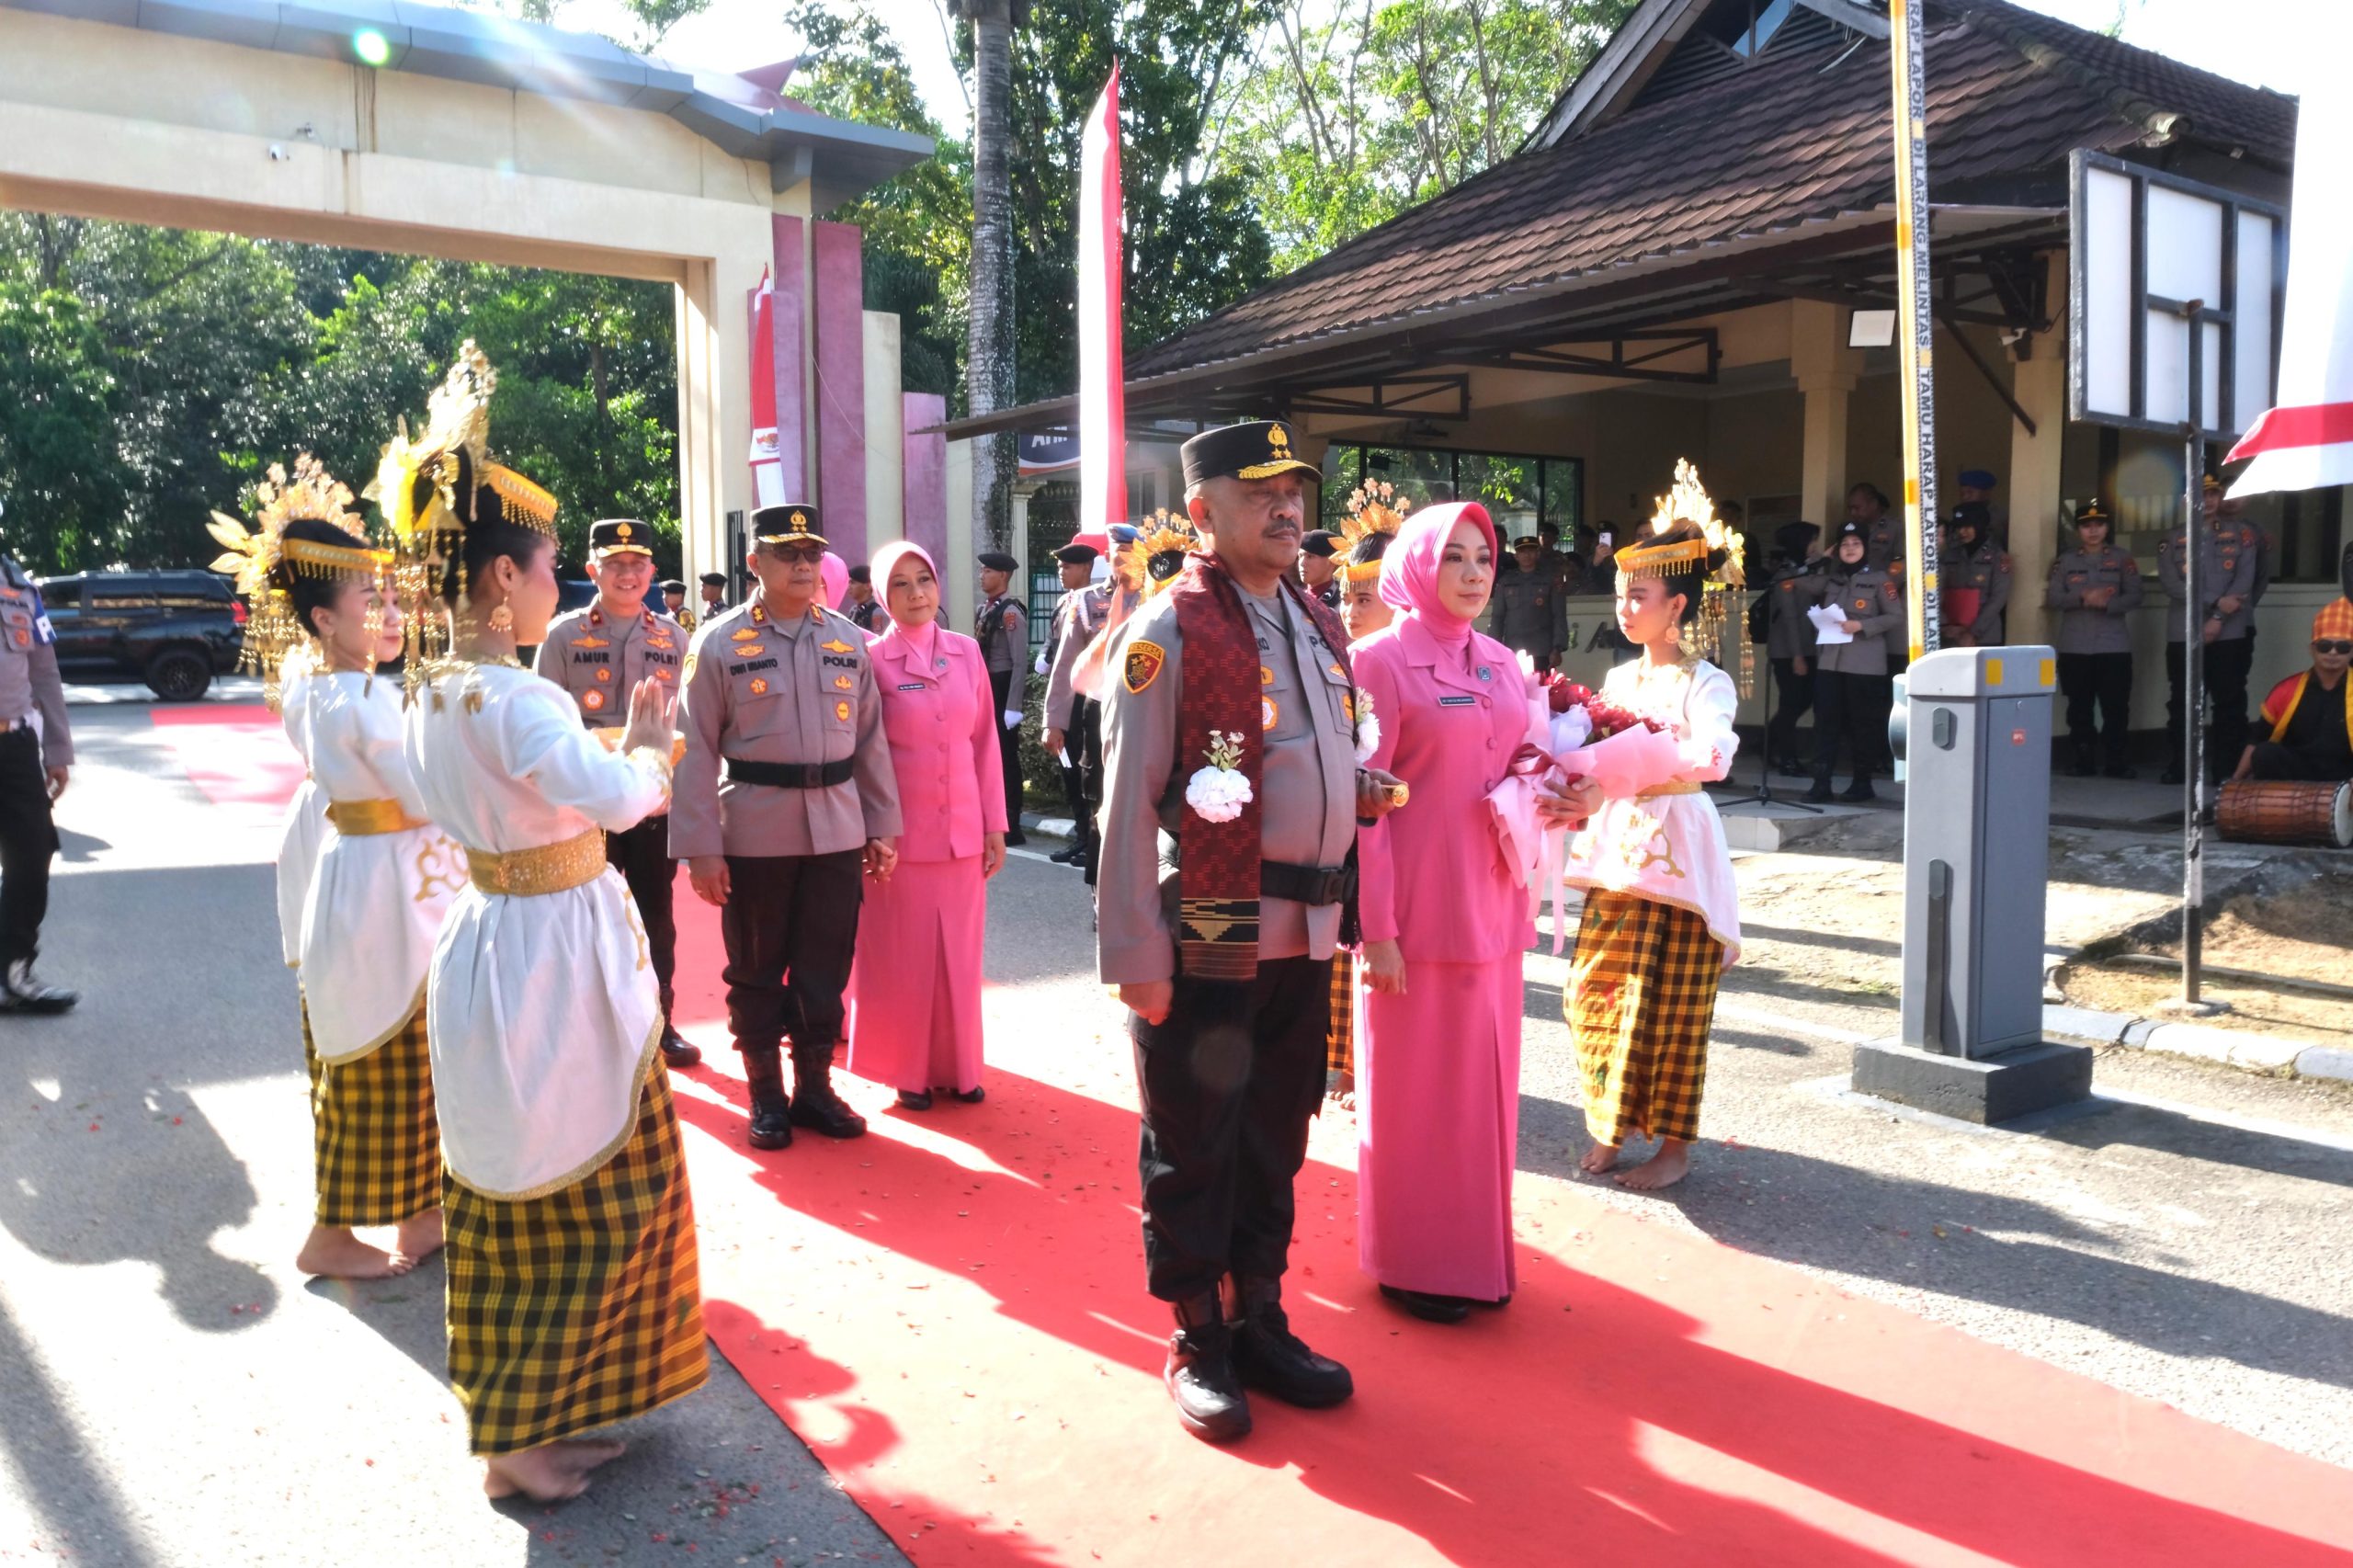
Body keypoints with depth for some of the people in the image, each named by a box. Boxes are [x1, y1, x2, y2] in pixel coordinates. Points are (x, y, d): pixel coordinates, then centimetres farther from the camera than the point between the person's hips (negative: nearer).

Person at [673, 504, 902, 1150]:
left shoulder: (848, 640, 6)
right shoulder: (719, 643, -5)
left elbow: (871, 740, 10)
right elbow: (695, 751, -7)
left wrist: (882, 829, 7)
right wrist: (700, 848, -11)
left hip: (837, 831, 3)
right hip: (754, 834, -3)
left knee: (825, 968, 10)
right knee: (757, 970, 10)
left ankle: (815, 1085, 26)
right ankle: (766, 1094, 25)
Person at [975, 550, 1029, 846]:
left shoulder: (1011, 612, -13)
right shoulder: (984, 609, 11)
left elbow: (1019, 663, -16)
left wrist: (1013, 707, -19)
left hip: (1003, 688, -8)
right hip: (984, 688, 8)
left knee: (1006, 758, -2)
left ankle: (1012, 828, 6)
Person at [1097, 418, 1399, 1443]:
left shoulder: (1319, 626, 12)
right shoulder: (1168, 630, -10)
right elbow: (1129, 801, -13)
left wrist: (1363, 793, 4)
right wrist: (1136, 954, -16)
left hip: (1303, 935, 7)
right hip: (1204, 941, -7)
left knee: (1275, 1140, 18)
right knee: (1192, 1148, 7)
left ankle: (1261, 1324, 33)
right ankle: (1199, 1346, 23)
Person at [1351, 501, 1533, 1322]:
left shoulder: (1502, 663, 11)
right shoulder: (1381, 660, -8)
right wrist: (1376, 928, -15)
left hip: (1491, 906, 6)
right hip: (1419, 910, -6)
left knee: (1486, 1082, 14)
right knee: (1414, 1088, 5)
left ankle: (1477, 1252, 30)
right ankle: (1412, 1264, 21)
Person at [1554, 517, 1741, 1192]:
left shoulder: (1705, 683, -7)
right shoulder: (1617, 679, 13)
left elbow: (1706, 763, -25)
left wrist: (1601, 797, -34)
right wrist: (1578, 799, -9)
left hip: (1675, 852, -6)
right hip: (1616, 851, 6)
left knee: (1669, 1005, 0)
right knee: (1595, 990, 5)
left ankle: (1675, 1143, 13)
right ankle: (1614, 1121, 21)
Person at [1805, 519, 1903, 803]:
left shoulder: (1879, 578, 0)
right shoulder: (1831, 578, 14)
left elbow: (1896, 617, -3)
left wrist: (1862, 625, -16)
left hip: (1864, 664, -4)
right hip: (1829, 660, 4)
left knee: (1863, 723, 3)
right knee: (1825, 721, -1)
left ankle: (1862, 783, 12)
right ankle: (1821, 781, 0)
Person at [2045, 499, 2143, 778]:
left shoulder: (2122, 558, 7)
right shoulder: (2065, 561, 9)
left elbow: (2134, 597, 0)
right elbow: (2053, 598, 1)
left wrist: (2108, 603, -17)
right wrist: (2082, 599, -15)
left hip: (2114, 645, -1)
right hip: (2074, 646, 1)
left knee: (2116, 706, -2)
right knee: (2079, 707, 3)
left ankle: (2115, 761, 6)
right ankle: (2083, 760, 11)